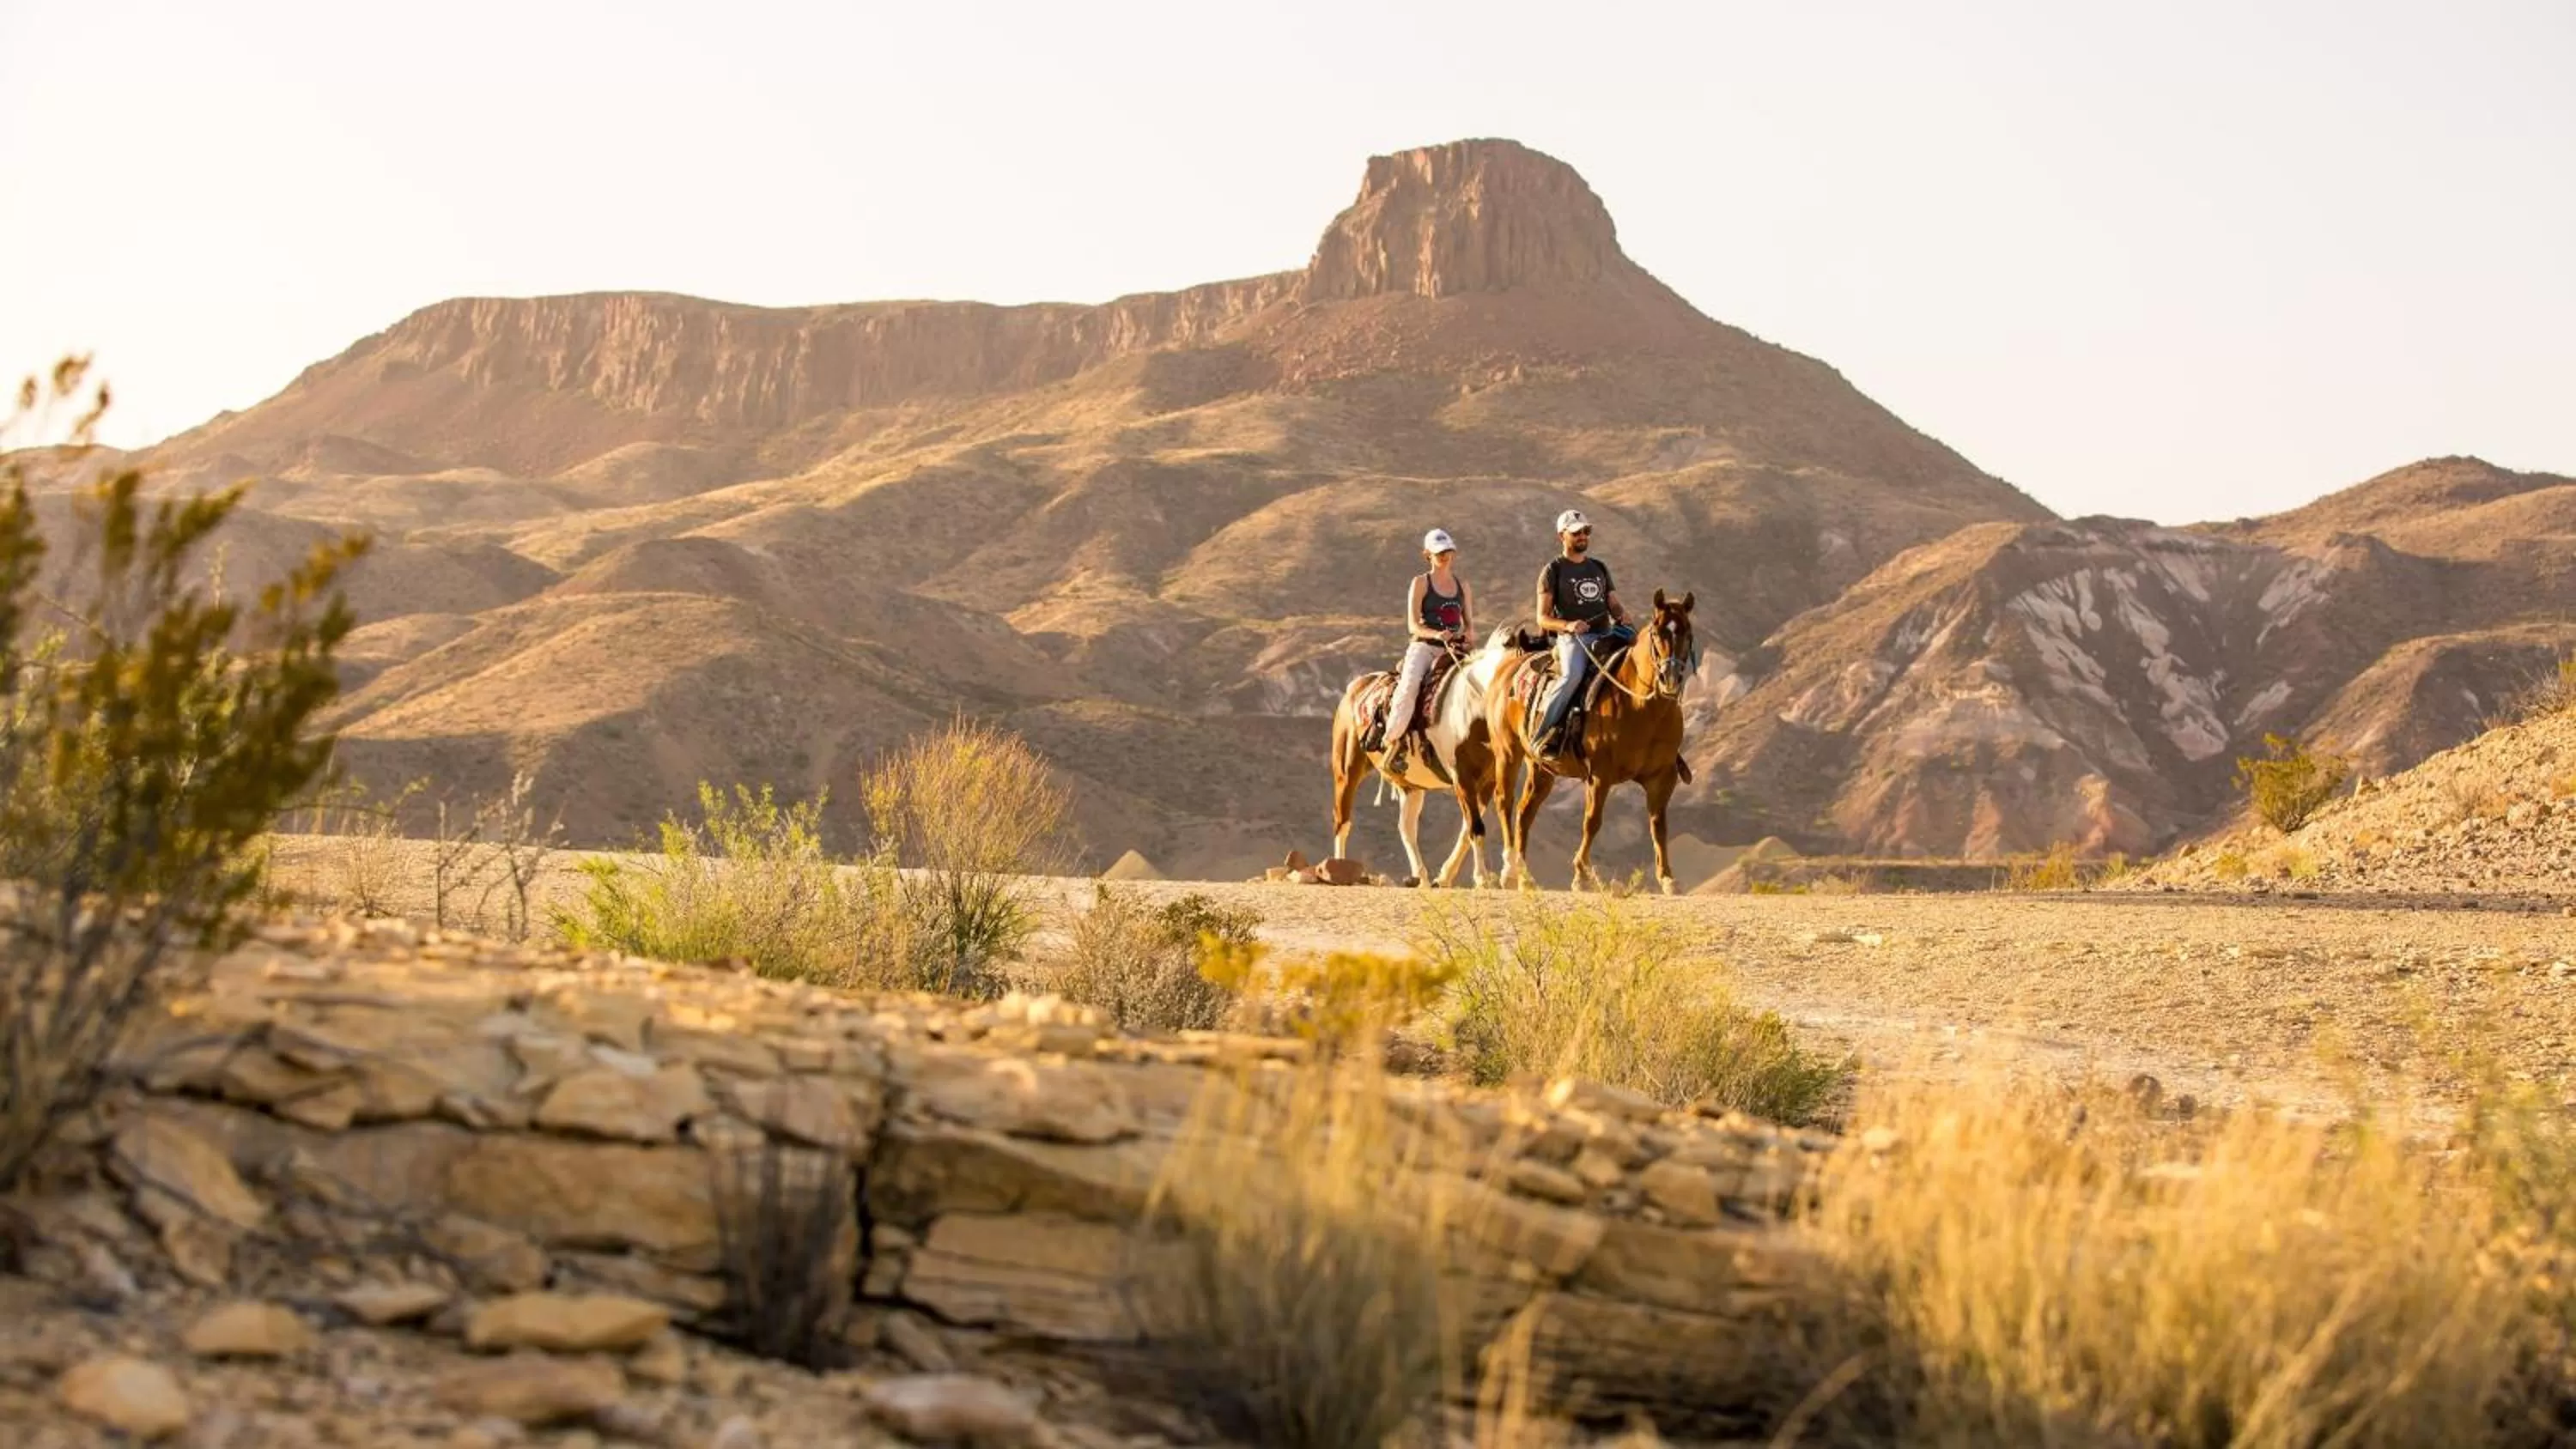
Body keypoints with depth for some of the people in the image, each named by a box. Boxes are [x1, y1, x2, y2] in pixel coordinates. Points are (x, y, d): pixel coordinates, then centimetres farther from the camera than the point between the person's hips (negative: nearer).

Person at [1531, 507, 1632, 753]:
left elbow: (1614, 605, 21)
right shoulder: (1553, 571, 6)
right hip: (1572, 639, -5)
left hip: (1605, 636, 5)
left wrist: (1622, 615, -4)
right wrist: (1567, 625, -19)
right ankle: (1541, 734, -31)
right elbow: (1543, 618, 1)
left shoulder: (1599, 568, 22)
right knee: (1572, 676, -35)